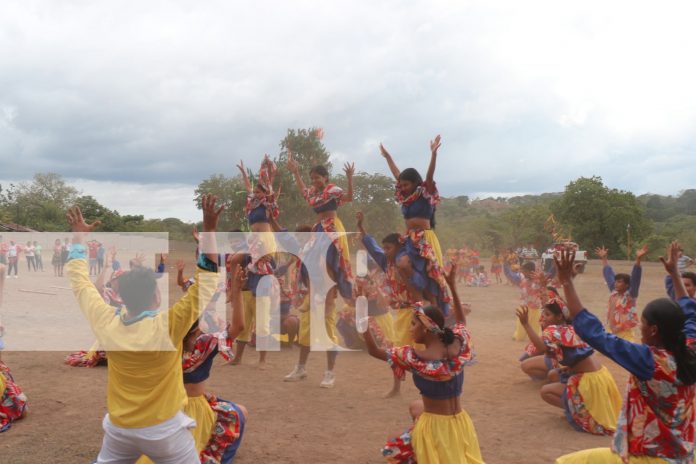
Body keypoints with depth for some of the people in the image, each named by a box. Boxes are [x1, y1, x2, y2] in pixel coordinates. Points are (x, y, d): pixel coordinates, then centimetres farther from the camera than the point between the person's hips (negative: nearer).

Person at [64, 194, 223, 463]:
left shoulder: (105, 324, -12)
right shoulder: (168, 326, -23)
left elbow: (79, 280, 2)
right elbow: (207, 277, -20)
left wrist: (79, 235, 12)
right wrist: (209, 227, -21)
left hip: (118, 430, 4)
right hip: (164, 430, -4)